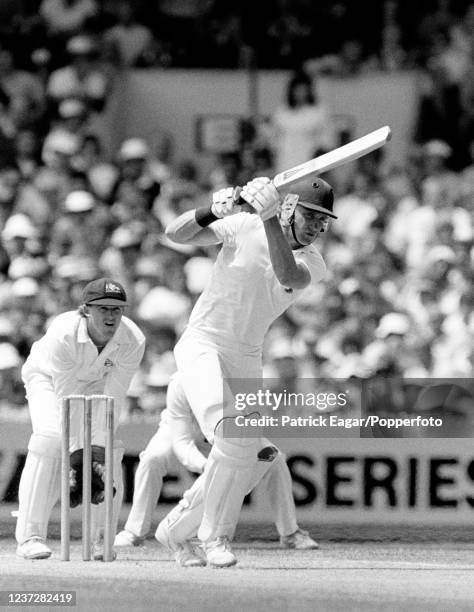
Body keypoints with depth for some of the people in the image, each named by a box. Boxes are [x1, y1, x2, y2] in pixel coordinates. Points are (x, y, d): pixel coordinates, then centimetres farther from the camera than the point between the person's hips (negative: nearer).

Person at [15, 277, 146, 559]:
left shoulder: (133, 341, -30)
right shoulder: (63, 335, -39)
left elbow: (113, 399, -28)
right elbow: (66, 398, -37)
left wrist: (99, 447, -33)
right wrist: (75, 451, -40)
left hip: (96, 382, 3)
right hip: (48, 377, -3)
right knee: (50, 439, -25)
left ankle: (99, 540, -2)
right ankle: (31, 536, -22)